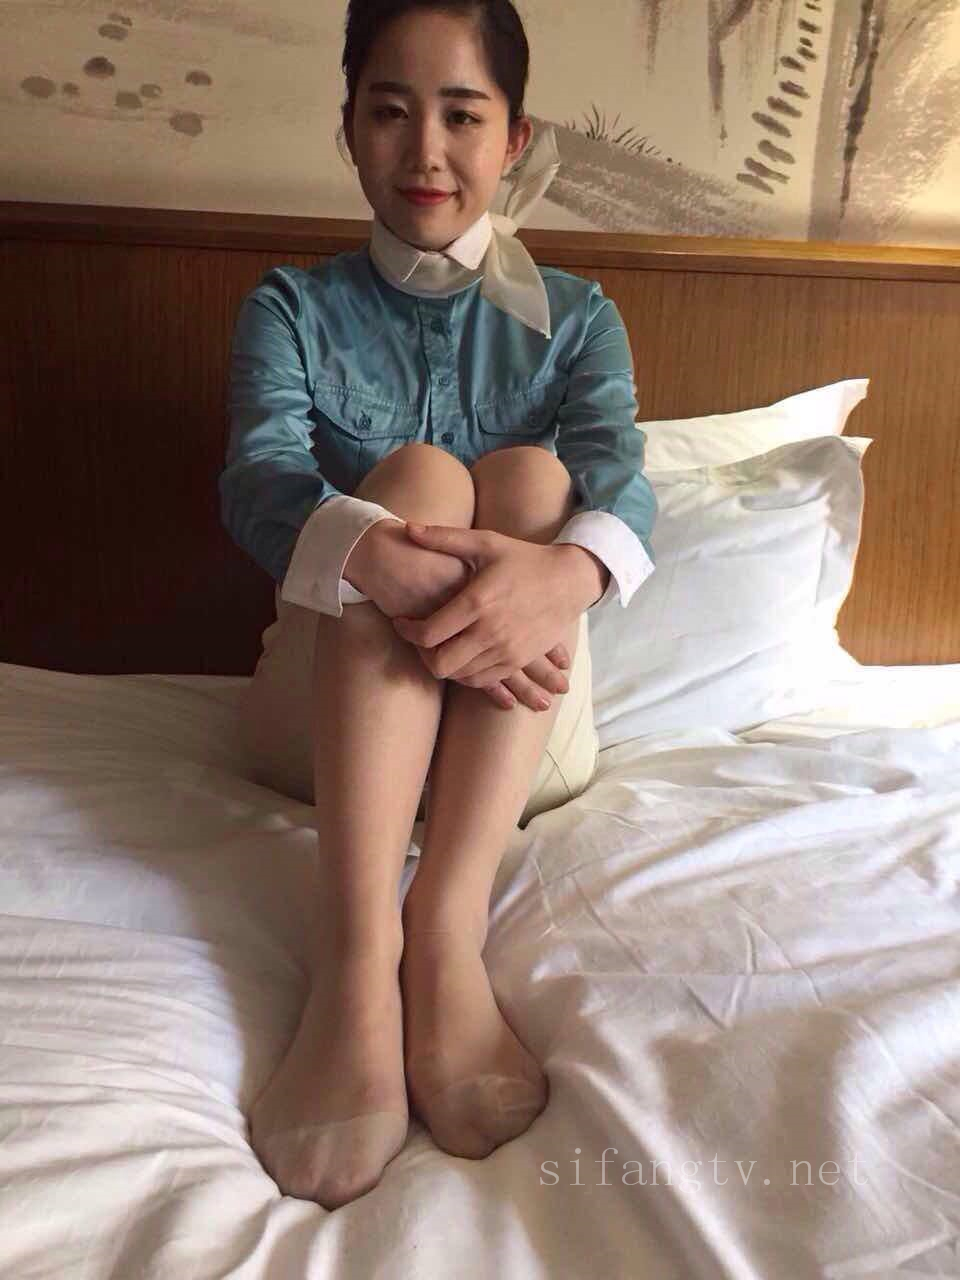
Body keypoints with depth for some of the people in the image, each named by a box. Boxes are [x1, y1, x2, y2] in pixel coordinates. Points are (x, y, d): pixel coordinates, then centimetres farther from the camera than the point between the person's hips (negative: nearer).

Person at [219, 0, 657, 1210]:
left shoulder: (574, 318, 8)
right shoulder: (292, 307, 6)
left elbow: (621, 481, -13)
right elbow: (257, 478, -15)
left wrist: (567, 572, -38)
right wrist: (379, 558, -39)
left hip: (520, 727, 1)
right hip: (326, 711, 0)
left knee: (533, 477, -24)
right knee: (418, 474, -26)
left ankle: (447, 937, -35)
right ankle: (356, 960, -40)